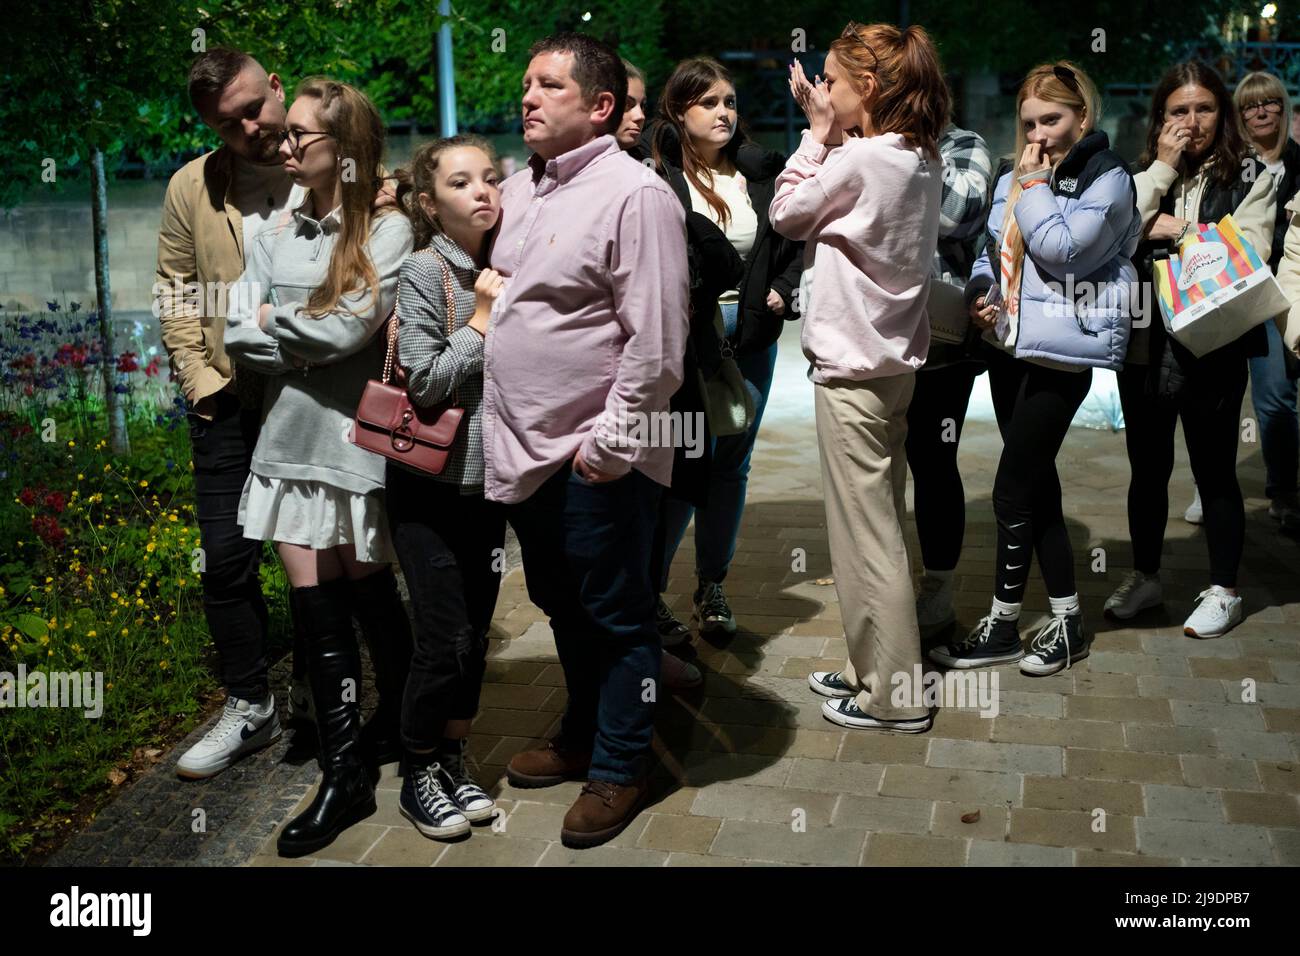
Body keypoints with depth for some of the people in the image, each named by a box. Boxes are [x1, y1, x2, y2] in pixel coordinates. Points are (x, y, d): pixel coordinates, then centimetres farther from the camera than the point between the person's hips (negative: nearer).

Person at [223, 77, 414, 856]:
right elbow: (239, 334, 2)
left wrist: (275, 319, -2)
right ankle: (345, 775, 15)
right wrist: (314, 342, -11)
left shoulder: (388, 229, -7)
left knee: (370, 596, 8)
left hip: (359, 442, -5)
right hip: (291, 440, 5)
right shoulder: (278, 234, 10)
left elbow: (347, 330, -17)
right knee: (317, 608, 5)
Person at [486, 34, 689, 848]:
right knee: (562, 607, 21)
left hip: (597, 458, -8)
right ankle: (583, 737, 39)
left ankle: (619, 769, 23)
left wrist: (611, 442, -18)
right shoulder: (518, 192, 12)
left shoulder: (635, 195, -13)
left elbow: (656, 343, -18)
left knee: (617, 617, 7)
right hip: (526, 448, 8)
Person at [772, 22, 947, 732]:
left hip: (852, 368, -9)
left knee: (865, 533, 0)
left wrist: (819, 132, 0)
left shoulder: (859, 161, -19)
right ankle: (872, 668, 29)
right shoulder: (923, 160, 8)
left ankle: (892, 698, 10)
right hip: (895, 359, 9)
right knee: (878, 524, 17)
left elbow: (785, 215, -6)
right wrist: (832, 135, 4)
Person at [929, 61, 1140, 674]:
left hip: (1061, 353, -7)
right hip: (1009, 345, 8)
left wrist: (1035, 183, -10)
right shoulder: (1013, 180, 14)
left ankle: (1002, 627, 8)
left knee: (1013, 491, -6)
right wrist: (980, 291, 0)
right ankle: (1066, 619, 22)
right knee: (1037, 486, 11)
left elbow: (1061, 249, -19)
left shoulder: (1107, 180, -6)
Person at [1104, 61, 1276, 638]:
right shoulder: (1145, 175, 9)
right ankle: (1145, 577, 29)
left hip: (1212, 346, -3)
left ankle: (1223, 591, 20)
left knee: (1214, 471, 6)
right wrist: (1163, 168, -7)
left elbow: (1250, 254, -12)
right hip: (1145, 344, 3)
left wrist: (1181, 230, -10)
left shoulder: (1249, 177, 1)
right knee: (1147, 468, 14)